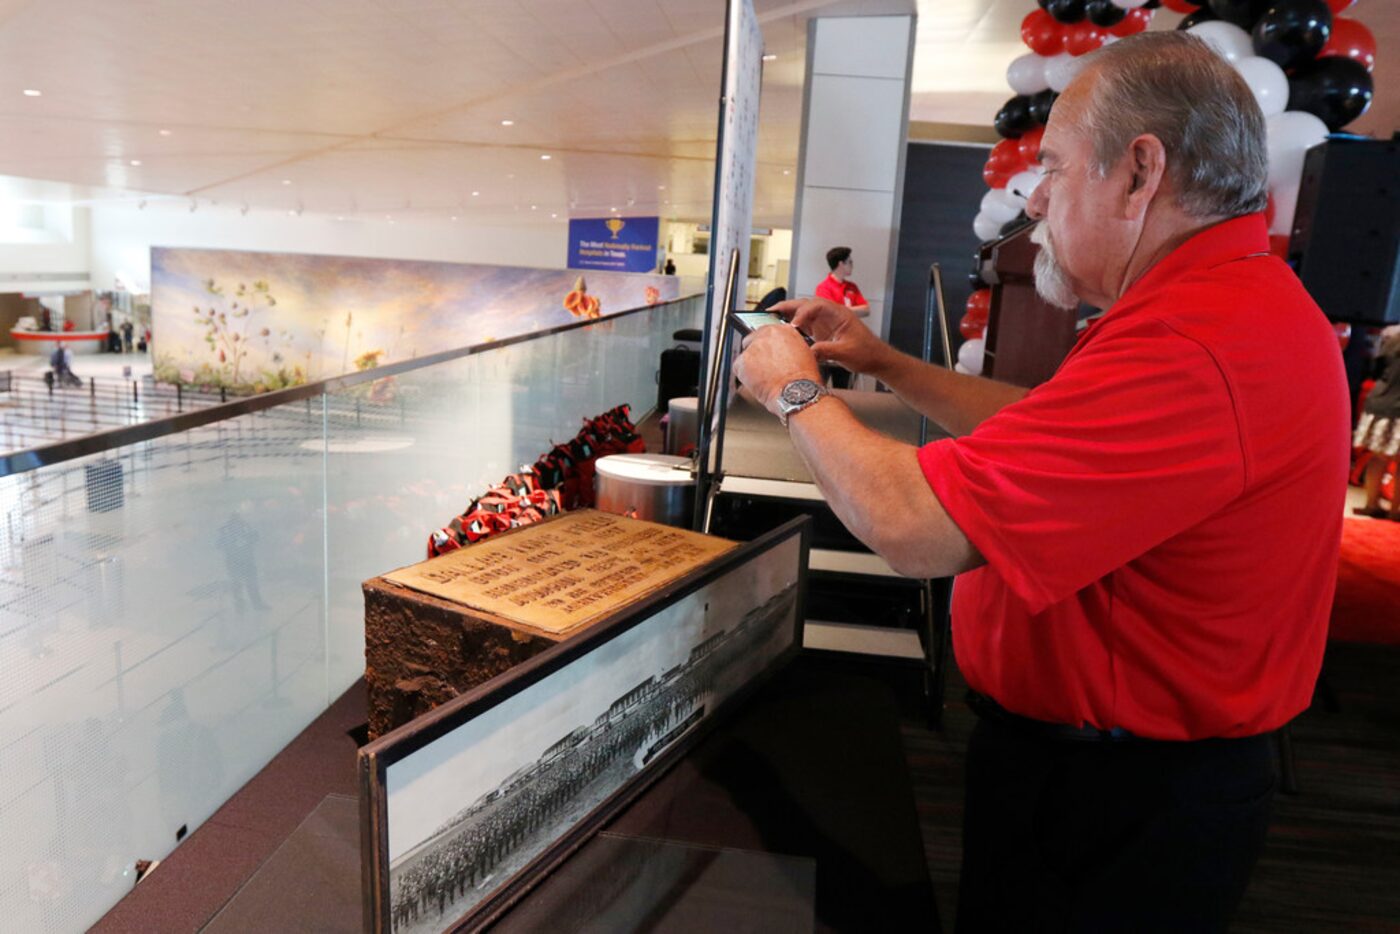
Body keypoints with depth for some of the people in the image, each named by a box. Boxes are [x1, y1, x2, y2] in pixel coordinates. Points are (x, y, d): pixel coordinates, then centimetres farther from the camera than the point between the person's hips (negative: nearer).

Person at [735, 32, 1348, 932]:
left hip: (1113, 807, -9)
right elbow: (1052, 433, 15)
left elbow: (915, 526, -33)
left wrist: (797, 391, -15)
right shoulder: (1232, 302, 7)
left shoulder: (1196, 349, -31)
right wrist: (885, 362, 10)